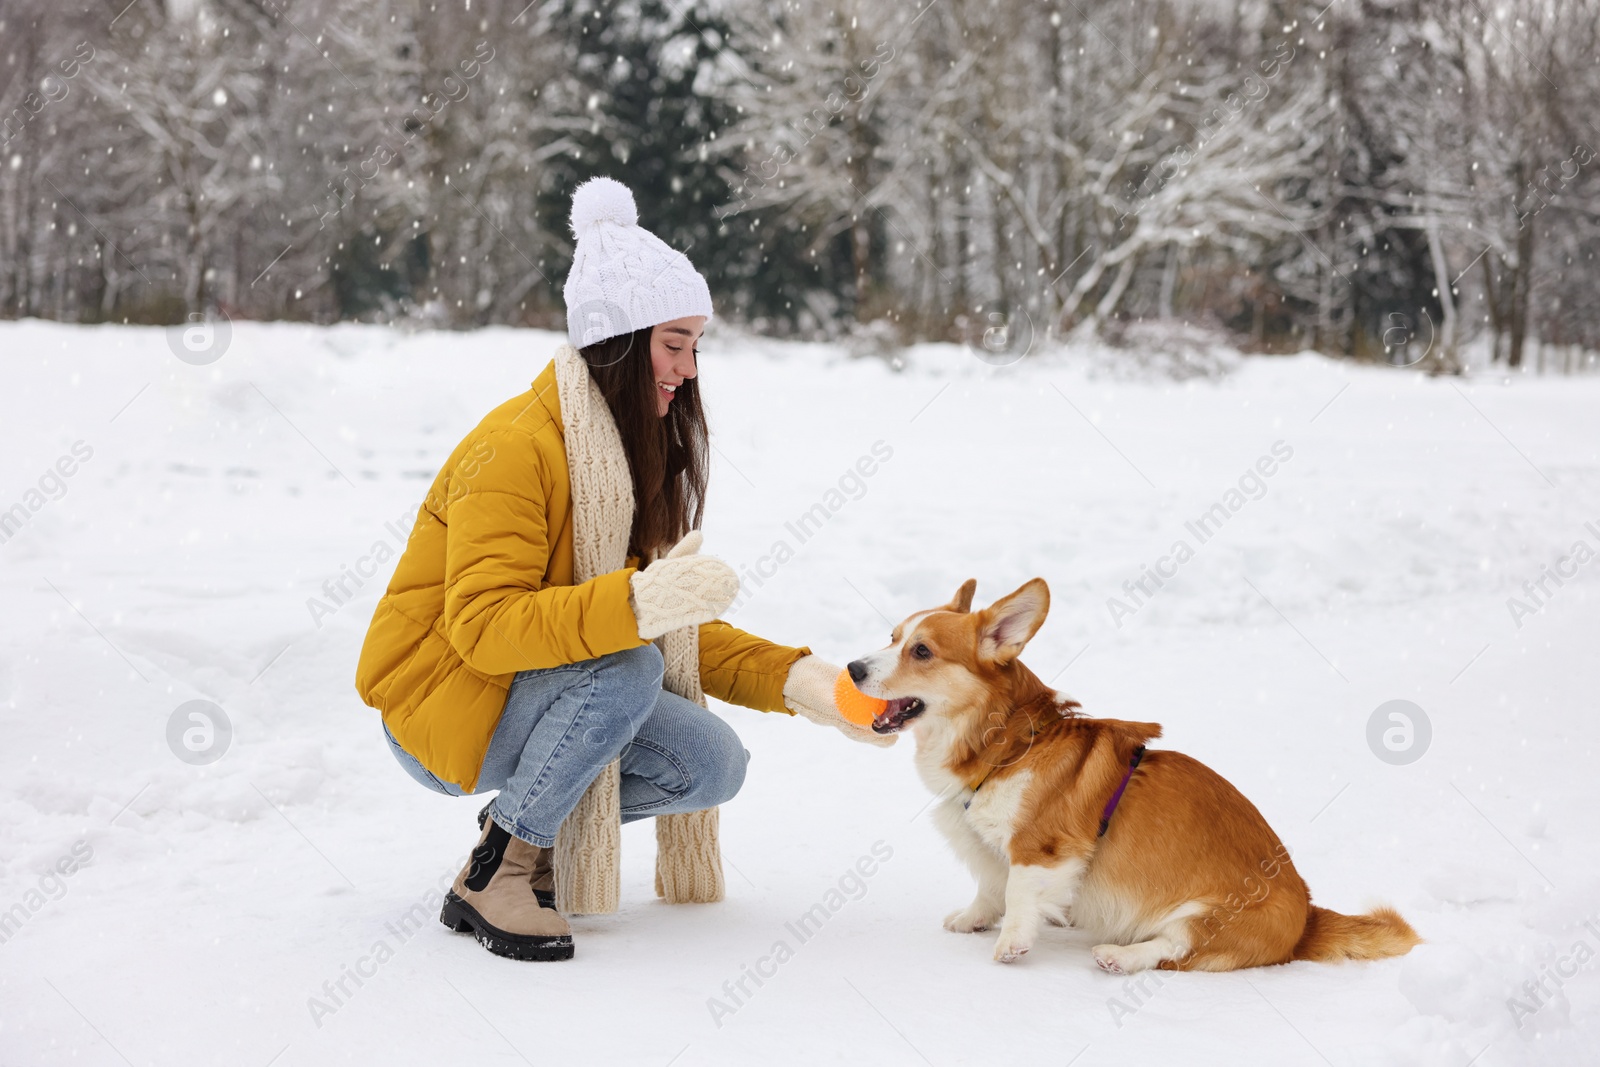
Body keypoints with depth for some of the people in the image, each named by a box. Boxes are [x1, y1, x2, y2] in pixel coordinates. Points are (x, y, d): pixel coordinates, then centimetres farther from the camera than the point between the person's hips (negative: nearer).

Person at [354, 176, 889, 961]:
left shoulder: (638, 456, 6)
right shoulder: (516, 447, -22)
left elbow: (682, 630, 5)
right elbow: (481, 625, -31)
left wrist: (797, 681, -9)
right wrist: (637, 605, -43)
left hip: (536, 687, 8)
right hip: (436, 700, -7)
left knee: (713, 767, -11)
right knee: (627, 668, -33)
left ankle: (532, 819, 10)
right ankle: (496, 872, -16)